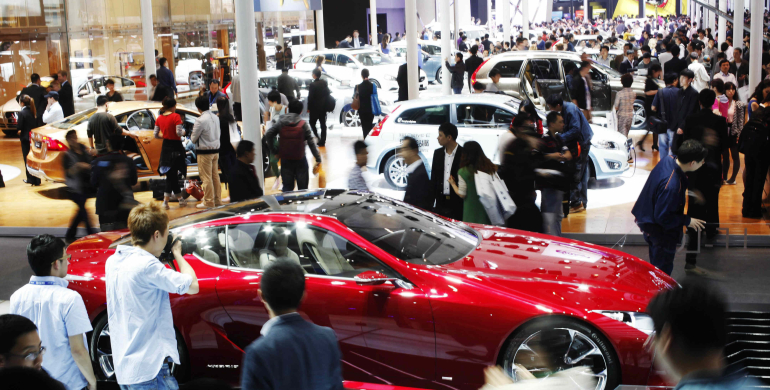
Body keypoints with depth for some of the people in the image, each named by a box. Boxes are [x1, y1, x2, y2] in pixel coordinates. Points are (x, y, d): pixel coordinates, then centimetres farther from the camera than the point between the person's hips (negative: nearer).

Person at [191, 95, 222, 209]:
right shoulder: (216, 117, 6)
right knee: (215, 176, 13)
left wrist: (191, 135, 9)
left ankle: (208, 202, 4)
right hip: (216, 150, 7)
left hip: (204, 152, -7)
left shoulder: (200, 120, -18)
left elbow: (193, 138, -11)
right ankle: (217, 200, 19)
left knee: (206, 178, 0)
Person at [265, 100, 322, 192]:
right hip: (300, 160, -2)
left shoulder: (281, 123, -3)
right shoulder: (304, 125, -9)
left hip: (285, 161, 2)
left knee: (287, 187, 10)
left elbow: (268, 134, -8)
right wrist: (318, 159, -8)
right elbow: (311, 143, -11)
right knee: (303, 188, 9)